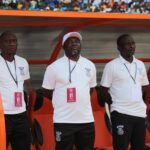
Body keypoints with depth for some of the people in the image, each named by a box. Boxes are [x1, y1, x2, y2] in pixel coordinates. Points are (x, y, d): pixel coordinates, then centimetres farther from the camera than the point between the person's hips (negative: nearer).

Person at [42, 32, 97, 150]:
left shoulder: (90, 65, 7)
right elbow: (46, 91, 2)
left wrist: (81, 100, 9)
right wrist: (64, 101, 4)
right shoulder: (54, 67, -5)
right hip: (63, 120, -4)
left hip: (87, 119, 4)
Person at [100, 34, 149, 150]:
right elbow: (104, 91, -3)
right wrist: (116, 104, -1)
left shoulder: (140, 65, 11)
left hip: (140, 113, 6)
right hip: (121, 114, -5)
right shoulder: (112, 66, -5)